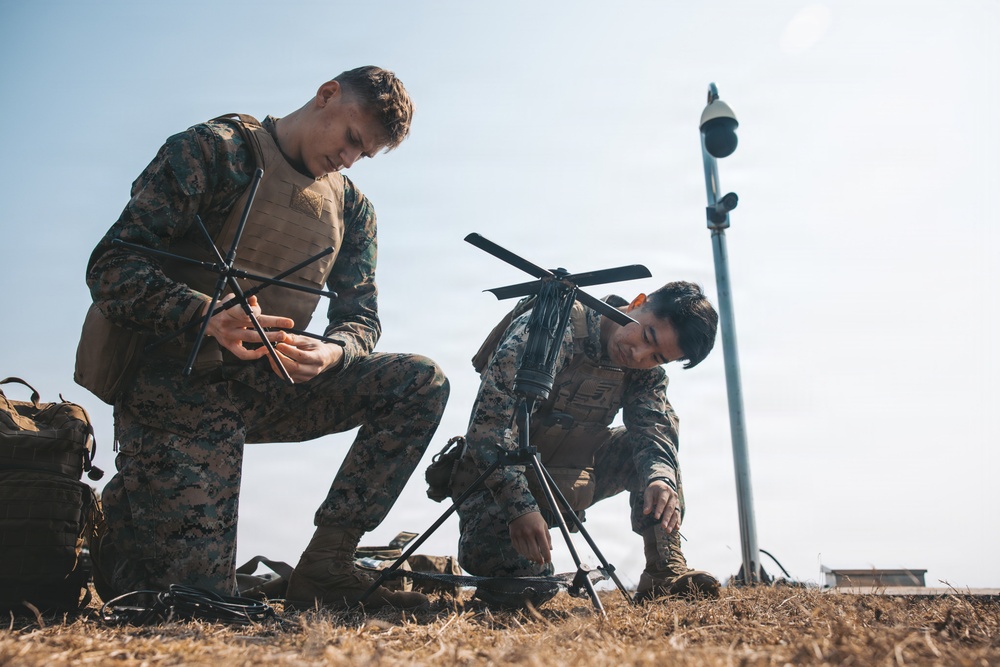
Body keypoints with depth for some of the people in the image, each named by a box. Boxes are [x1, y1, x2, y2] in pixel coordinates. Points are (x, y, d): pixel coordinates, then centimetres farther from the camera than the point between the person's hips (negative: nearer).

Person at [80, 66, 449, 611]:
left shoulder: (353, 209, 11)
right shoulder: (214, 150, -7)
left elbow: (360, 317, 7)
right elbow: (111, 268, -15)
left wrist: (332, 353, -19)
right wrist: (208, 314, -33)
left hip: (267, 388, 6)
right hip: (177, 388, -5)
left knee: (422, 383, -12)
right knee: (196, 595, -11)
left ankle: (324, 566, -11)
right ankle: (124, 523, 24)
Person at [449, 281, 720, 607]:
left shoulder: (645, 370, -3)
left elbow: (655, 427, -17)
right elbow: (489, 422, -31)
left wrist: (662, 477, -41)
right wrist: (520, 506, -39)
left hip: (569, 479, 6)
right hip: (497, 477, -5)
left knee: (650, 452, -12)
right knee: (523, 584, -24)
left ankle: (666, 572, -4)